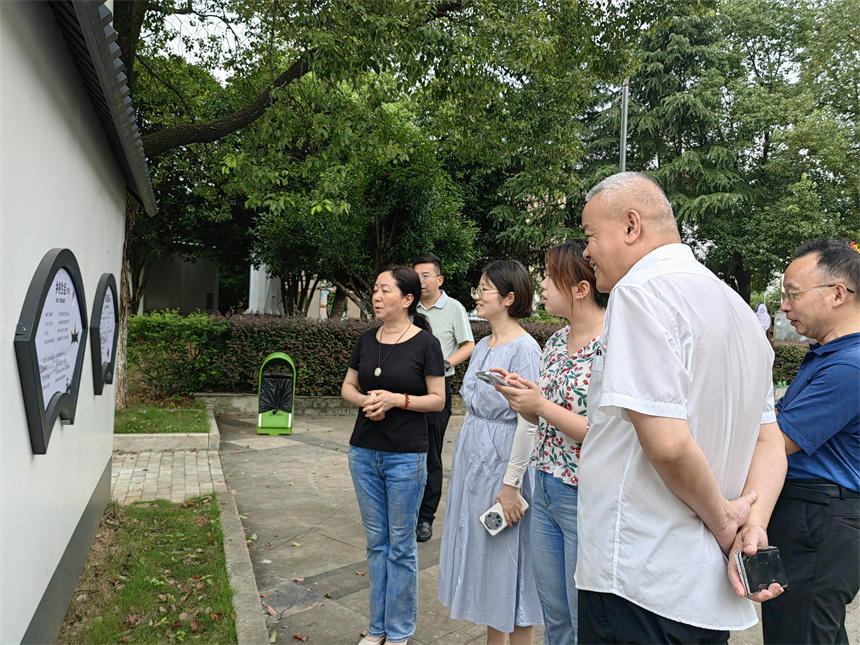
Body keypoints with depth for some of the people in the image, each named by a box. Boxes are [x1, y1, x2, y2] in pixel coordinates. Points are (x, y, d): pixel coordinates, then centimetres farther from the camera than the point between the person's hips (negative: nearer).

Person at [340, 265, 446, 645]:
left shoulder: (425, 343, -8)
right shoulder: (367, 339, 6)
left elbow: (438, 400, -7)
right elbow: (347, 387, 12)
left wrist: (396, 399, -20)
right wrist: (364, 400, -9)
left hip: (406, 457, -5)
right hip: (364, 452, 5)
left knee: (401, 544, 7)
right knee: (376, 541, 15)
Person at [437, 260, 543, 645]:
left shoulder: (524, 348, -14)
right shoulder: (482, 346, 11)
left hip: (503, 460, -8)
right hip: (472, 455, 8)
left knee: (507, 552, 2)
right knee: (479, 549, 16)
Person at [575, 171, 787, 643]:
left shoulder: (640, 291, -16)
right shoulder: (738, 308, 14)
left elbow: (667, 442, -24)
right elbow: (770, 442, 14)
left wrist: (723, 519, -8)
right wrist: (753, 524, 0)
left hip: (639, 584, -9)